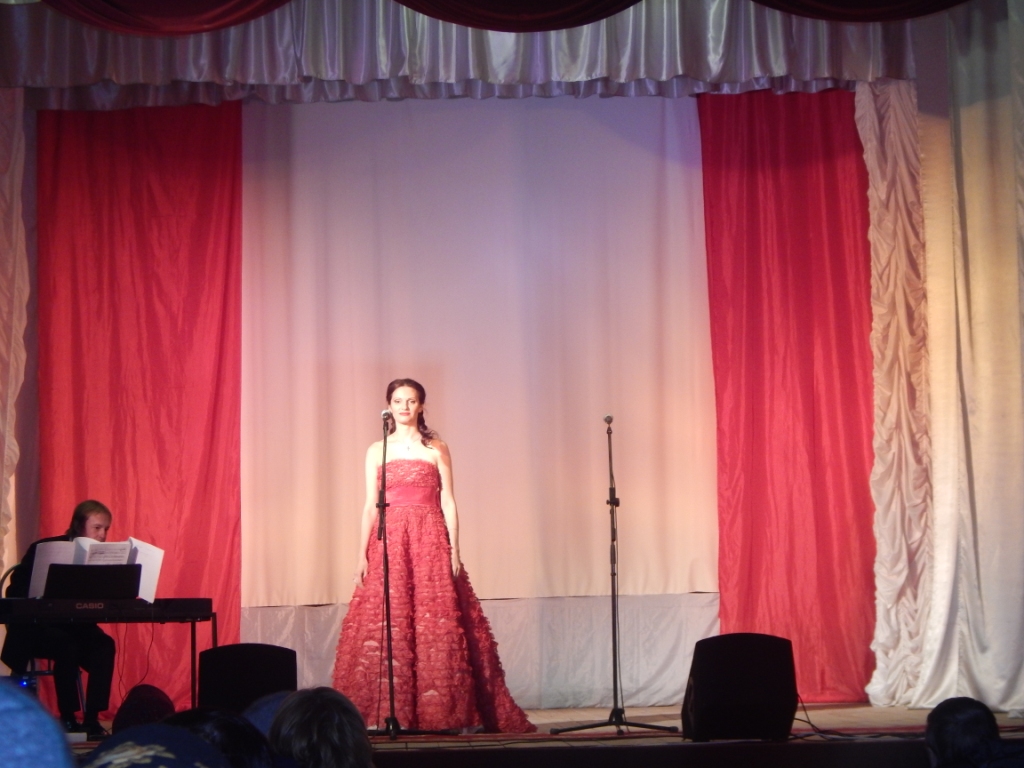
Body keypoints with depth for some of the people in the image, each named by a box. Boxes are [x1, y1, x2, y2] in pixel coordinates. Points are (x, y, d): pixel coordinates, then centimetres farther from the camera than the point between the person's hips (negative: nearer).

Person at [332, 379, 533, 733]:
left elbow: (448, 503, 4)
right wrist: (362, 554, 2)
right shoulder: (377, 451, 12)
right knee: (384, 625, -7)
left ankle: (446, 711, -4)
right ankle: (384, 713, -4)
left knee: (437, 624, -7)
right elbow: (370, 506, 10)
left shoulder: (437, 449, 8)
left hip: (430, 542, -1)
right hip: (389, 542, 1)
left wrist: (454, 550, -5)